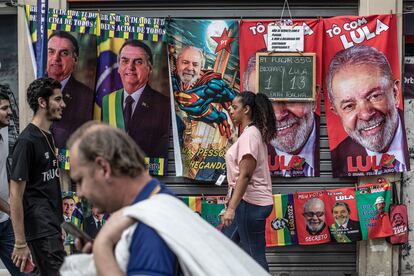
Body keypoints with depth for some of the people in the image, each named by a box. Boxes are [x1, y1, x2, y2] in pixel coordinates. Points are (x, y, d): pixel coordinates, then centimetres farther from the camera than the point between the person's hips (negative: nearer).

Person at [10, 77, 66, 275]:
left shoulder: (48, 137, 14)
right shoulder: (27, 141, -14)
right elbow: (15, 195, -15)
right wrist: (20, 243, -17)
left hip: (52, 227, 9)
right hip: (40, 230, -9)